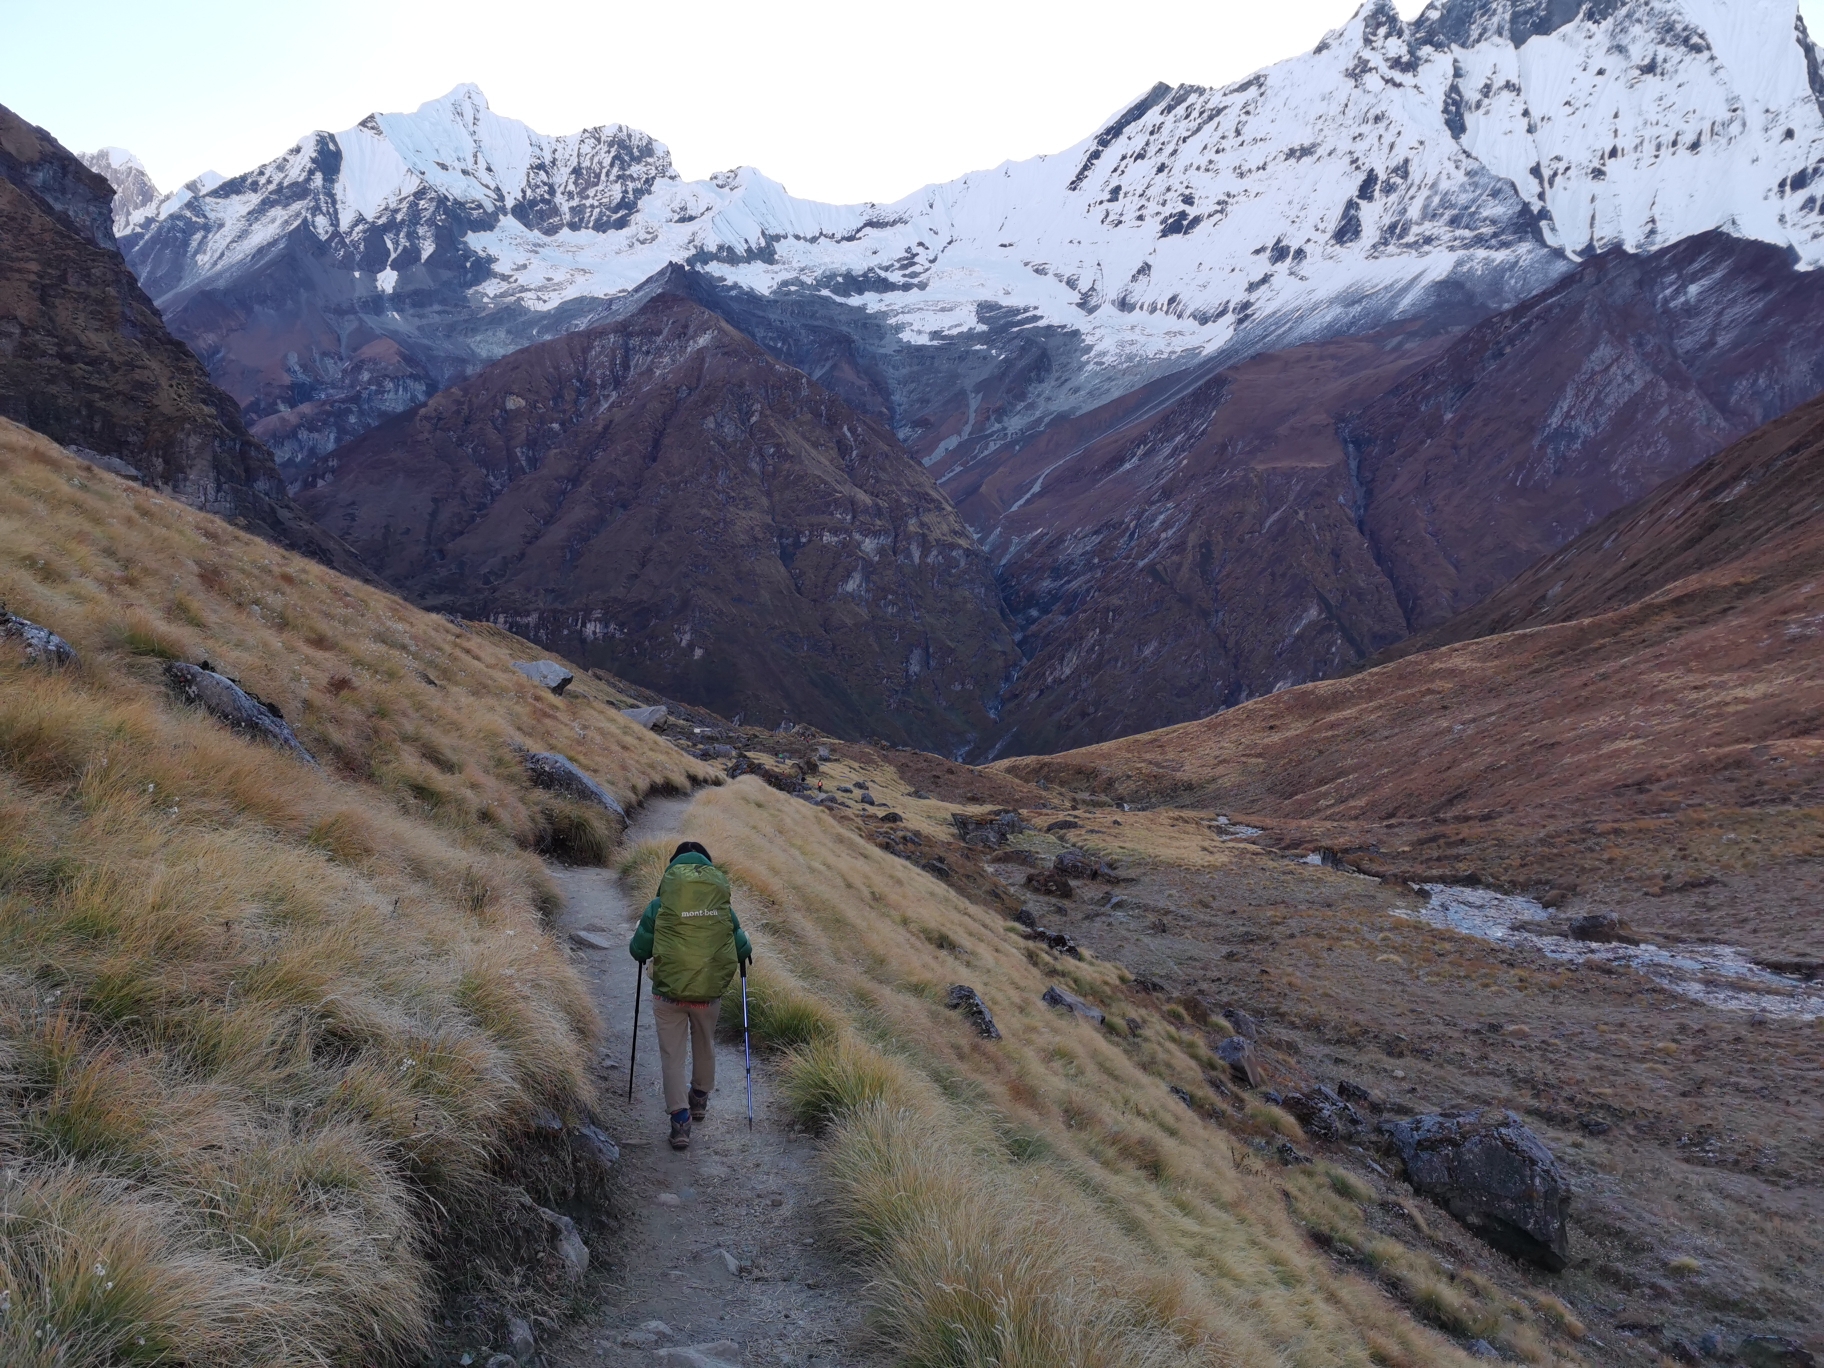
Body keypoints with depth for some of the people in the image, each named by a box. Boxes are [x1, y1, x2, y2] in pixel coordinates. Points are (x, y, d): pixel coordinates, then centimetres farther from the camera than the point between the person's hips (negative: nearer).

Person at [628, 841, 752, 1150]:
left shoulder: (659, 907, -10)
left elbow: (638, 951, -3)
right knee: (704, 1047, 26)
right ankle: (700, 1098, 45)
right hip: (709, 993, 2)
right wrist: (746, 948, 26)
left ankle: (680, 1119, 2)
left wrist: (639, 945, 21)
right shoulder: (723, 907, -5)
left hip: (669, 994, -2)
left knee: (672, 1055, 9)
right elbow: (743, 950, 3)